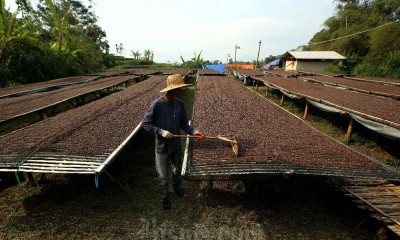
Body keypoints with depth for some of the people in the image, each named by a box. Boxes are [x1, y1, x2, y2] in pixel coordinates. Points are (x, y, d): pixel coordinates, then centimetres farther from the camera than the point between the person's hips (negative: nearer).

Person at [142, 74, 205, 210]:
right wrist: (161, 132, -24)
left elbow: (183, 124, -1)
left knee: (177, 170, 25)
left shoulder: (179, 103, -6)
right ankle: (164, 198, 38)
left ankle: (177, 188, 53)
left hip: (177, 145, 5)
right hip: (162, 147, -4)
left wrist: (194, 132, -17)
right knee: (163, 176, 14)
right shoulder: (157, 104, -20)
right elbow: (145, 123, -14)